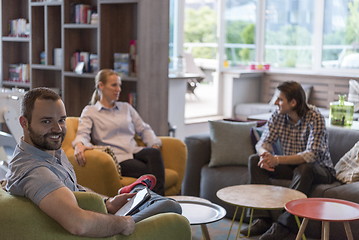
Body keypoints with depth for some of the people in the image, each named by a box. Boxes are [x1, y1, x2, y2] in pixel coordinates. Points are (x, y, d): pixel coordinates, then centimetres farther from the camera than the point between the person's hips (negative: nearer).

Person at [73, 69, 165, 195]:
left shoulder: (126, 107, 26)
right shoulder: (90, 112, 13)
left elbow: (144, 129, 24)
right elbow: (83, 134, -2)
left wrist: (155, 144, 3)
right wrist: (79, 145, -28)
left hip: (135, 152, 4)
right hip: (117, 158, -4)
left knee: (154, 153, -34)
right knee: (150, 172, -34)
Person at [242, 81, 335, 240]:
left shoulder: (314, 118, -23)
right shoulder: (278, 115, -6)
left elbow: (312, 155, -32)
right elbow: (263, 143, -6)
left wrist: (277, 160, -42)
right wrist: (265, 155, -32)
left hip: (319, 169, -6)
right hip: (291, 166, 6)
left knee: (304, 169, -38)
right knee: (254, 160, -13)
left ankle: (285, 225, -31)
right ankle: (264, 219, -18)